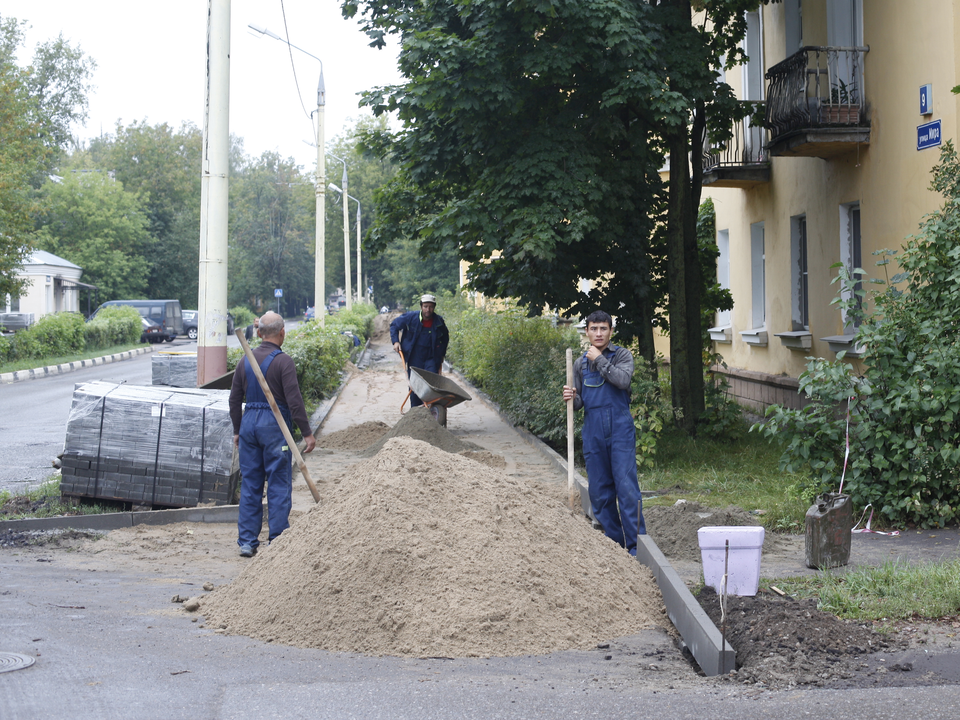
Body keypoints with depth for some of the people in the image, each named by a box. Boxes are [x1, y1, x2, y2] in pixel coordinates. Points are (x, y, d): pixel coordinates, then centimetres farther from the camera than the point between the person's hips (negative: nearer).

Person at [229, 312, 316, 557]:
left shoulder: (246, 360, 8)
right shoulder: (282, 361, -10)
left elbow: (235, 399, 13)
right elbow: (294, 400, -15)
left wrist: (237, 430, 22)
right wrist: (307, 433, -10)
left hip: (249, 422, 6)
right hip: (275, 425, -6)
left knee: (250, 484, 9)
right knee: (279, 486, 0)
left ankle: (247, 542, 10)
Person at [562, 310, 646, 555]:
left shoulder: (622, 355, 1)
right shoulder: (580, 364, 12)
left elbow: (623, 379, -19)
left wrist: (600, 359, -12)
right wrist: (571, 397, -6)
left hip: (620, 431, -4)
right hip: (594, 434, 4)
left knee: (627, 487, -10)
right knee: (599, 491, 6)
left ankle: (636, 543, -7)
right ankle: (613, 542, 15)